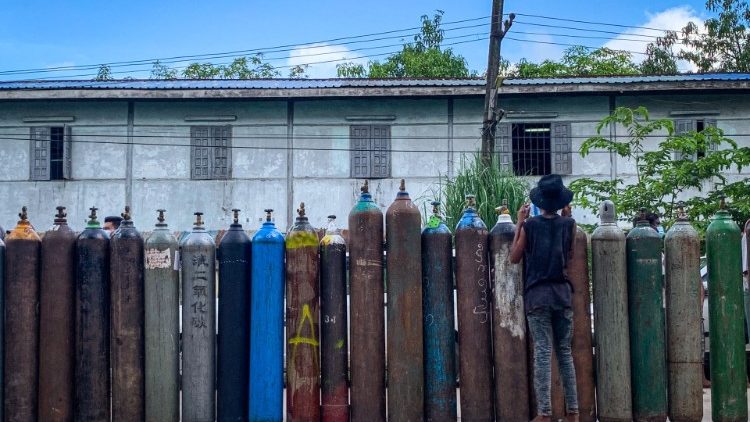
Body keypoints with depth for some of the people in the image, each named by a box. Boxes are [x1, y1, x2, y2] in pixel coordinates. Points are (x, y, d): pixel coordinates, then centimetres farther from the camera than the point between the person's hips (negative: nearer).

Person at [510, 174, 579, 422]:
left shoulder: (530, 225, -4)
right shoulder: (568, 224, 2)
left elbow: (514, 258, 5)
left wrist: (519, 224, 10)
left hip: (537, 294, -2)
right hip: (562, 293, 2)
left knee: (542, 353, -4)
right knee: (565, 352, 10)